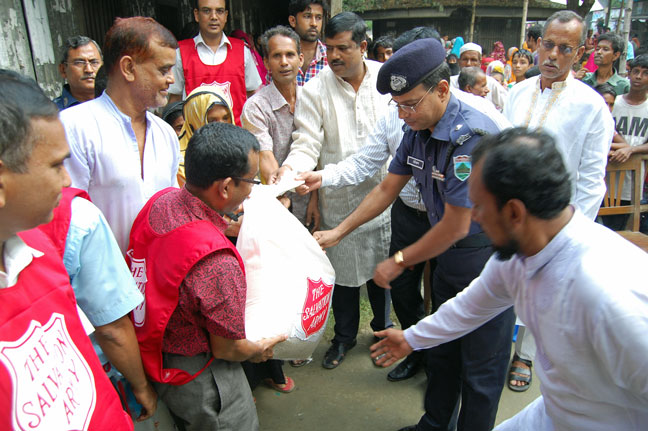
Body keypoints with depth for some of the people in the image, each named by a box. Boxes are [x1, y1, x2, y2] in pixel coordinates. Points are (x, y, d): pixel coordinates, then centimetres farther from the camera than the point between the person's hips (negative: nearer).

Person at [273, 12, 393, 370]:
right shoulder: (314, 91, -8)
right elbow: (307, 144, -13)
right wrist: (289, 169, -33)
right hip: (338, 197, -1)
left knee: (382, 264, 18)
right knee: (343, 268, 12)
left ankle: (383, 327, 45)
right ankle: (344, 335, 37)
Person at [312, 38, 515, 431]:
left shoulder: (472, 137, -28)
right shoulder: (418, 130, -1)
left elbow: (456, 226, -24)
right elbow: (387, 189, 8)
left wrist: (400, 262, -13)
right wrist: (339, 231, 5)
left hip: (488, 261, -8)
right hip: (450, 260, 8)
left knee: (480, 369, 8)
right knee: (440, 351, 22)